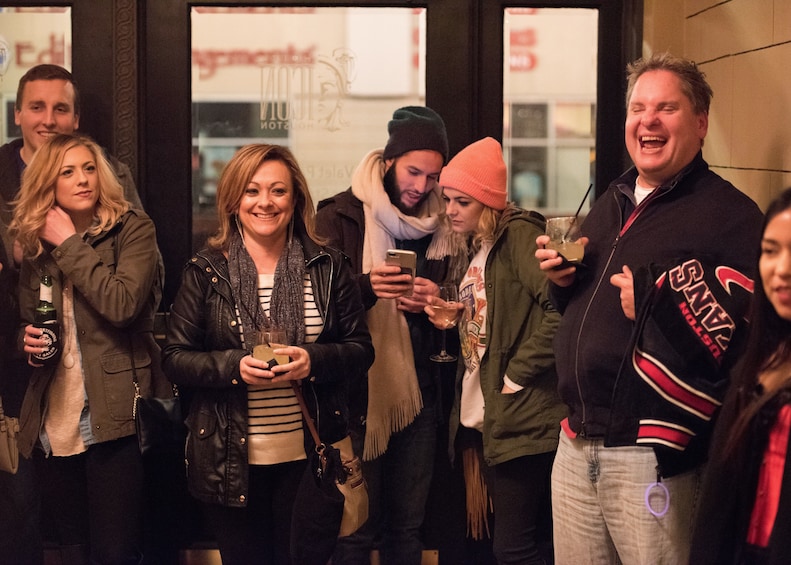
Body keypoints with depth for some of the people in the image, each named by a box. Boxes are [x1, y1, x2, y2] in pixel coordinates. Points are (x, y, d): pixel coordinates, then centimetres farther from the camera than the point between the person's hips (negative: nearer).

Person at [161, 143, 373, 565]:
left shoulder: (328, 266, 4)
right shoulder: (206, 271, 0)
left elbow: (361, 348, 4)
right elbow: (175, 358, -1)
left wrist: (313, 360, -16)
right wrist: (234, 366, -19)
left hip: (309, 456, 1)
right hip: (231, 462, -1)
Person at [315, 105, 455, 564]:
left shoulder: (440, 225, 10)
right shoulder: (341, 216, -4)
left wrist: (437, 299, -5)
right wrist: (365, 286, -27)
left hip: (418, 395, 5)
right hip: (359, 394, -5)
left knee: (408, 526, 10)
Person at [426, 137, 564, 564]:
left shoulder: (519, 234, -11)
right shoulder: (477, 247, 16)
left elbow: (561, 308, -24)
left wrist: (517, 374, -18)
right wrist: (452, 320, 4)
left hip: (523, 421, -9)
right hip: (487, 419, 9)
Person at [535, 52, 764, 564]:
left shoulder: (729, 214, -10)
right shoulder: (611, 205, 17)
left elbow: (747, 332, -20)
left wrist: (660, 301, -25)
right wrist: (562, 278, 7)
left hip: (652, 457, -7)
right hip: (576, 444, 7)